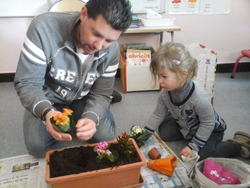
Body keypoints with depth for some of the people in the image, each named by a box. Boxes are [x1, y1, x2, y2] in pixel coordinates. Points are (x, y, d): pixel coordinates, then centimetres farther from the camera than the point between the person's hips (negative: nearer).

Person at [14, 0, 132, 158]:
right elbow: (27, 83, -25)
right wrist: (46, 112, -45)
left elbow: (101, 94, -13)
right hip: (47, 99, -1)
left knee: (105, 138, -14)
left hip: (83, 100, 2)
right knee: (37, 146, -21)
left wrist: (91, 118, -35)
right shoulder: (44, 28, -31)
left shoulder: (112, 49, -20)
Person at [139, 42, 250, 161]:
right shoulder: (165, 93, -23)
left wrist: (193, 146, -25)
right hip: (185, 124, 6)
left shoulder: (199, 98, -42)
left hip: (211, 129, -6)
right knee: (164, 132, 1)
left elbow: (208, 124, -28)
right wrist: (145, 133, -11)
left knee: (201, 154, -23)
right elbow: (158, 114, -8)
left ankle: (237, 145, -1)